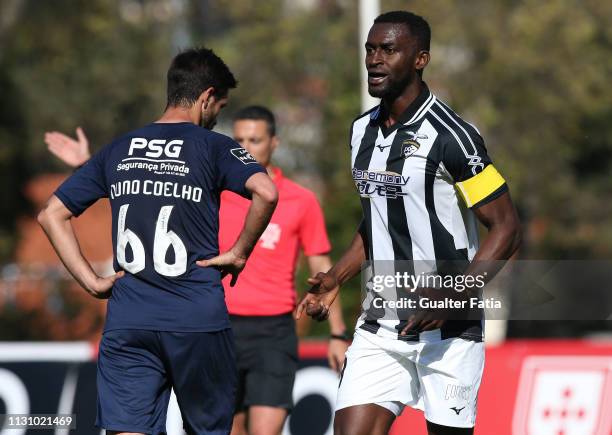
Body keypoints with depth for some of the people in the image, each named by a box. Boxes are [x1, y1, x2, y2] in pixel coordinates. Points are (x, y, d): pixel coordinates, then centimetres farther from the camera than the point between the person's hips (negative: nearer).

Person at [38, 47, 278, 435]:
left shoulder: (117, 151, 13)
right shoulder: (213, 147, -1)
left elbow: (52, 214, 14)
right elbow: (265, 192, -20)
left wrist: (92, 282, 10)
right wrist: (239, 253, -6)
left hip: (126, 322, 3)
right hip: (199, 322, -3)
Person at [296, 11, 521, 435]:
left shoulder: (449, 135, -13)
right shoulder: (363, 131, 10)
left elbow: (506, 229, -12)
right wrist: (334, 280, 12)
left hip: (448, 330, -6)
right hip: (379, 326, 6)